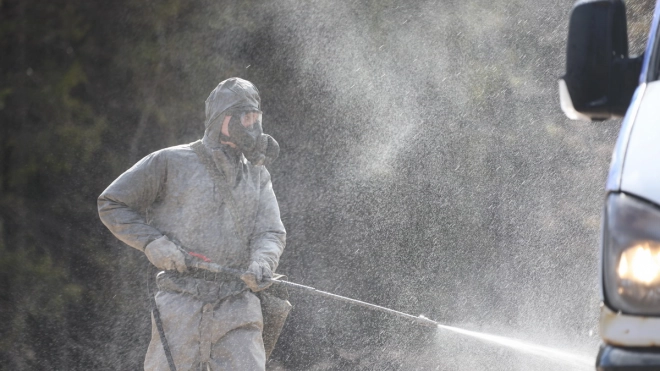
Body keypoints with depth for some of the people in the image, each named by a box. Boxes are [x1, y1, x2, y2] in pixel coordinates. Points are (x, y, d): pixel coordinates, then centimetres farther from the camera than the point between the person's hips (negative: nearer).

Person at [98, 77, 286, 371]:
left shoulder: (257, 175, 16)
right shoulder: (171, 162, 2)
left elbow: (271, 233, 6)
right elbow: (111, 205, 7)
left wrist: (262, 264, -17)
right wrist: (152, 243, -7)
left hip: (237, 311, 3)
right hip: (182, 306, -3)